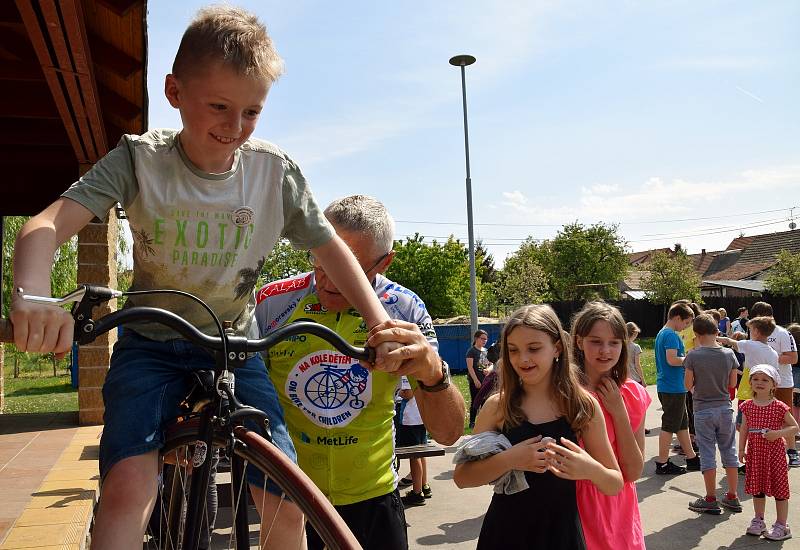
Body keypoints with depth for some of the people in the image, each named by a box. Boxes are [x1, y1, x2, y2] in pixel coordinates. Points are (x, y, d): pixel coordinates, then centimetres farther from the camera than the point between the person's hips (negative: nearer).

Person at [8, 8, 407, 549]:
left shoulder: (277, 172, -9)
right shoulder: (140, 159, -13)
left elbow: (331, 248, -1)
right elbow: (49, 225, -23)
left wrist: (381, 322, -14)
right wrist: (34, 295, -45)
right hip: (152, 345, -1)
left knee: (287, 503, -6)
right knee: (130, 486, -24)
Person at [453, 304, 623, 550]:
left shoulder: (583, 404, -7)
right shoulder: (498, 406, -7)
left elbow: (616, 485, -1)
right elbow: (461, 477, -7)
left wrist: (591, 469, -21)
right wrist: (509, 460, -22)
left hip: (561, 529, 0)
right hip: (506, 529, 0)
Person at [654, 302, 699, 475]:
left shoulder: (661, 333, 15)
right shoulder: (671, 335, -16)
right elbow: (672, 359, -26)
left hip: (667, 387, 10)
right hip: (673, 387, -10)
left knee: (683, 423, 17)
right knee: (669, 426, -2)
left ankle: (692, 459, 27)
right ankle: (662, 464, 6)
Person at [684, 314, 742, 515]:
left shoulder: (693, 355, -14)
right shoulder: (729, 354, -4)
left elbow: (688, 385, -8)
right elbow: (732, 383, 4)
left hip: (703, 410, -3)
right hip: (725, 408, 3)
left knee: (708, 455, 3)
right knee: (729, 452, 14)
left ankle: (711, 500, 9)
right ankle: (732, 497, 22)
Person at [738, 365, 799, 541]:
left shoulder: (779, 407, -10)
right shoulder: (748, 406, 2)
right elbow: (744, 429, 8)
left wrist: (778, 433, -21)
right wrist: (742, 449, 4)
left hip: (774, 452, -4)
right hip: (755, 452, 4)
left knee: (779, 488, 4)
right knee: (757, 487, 14)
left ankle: (782, 525, 15)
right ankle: (758, 520, 28)